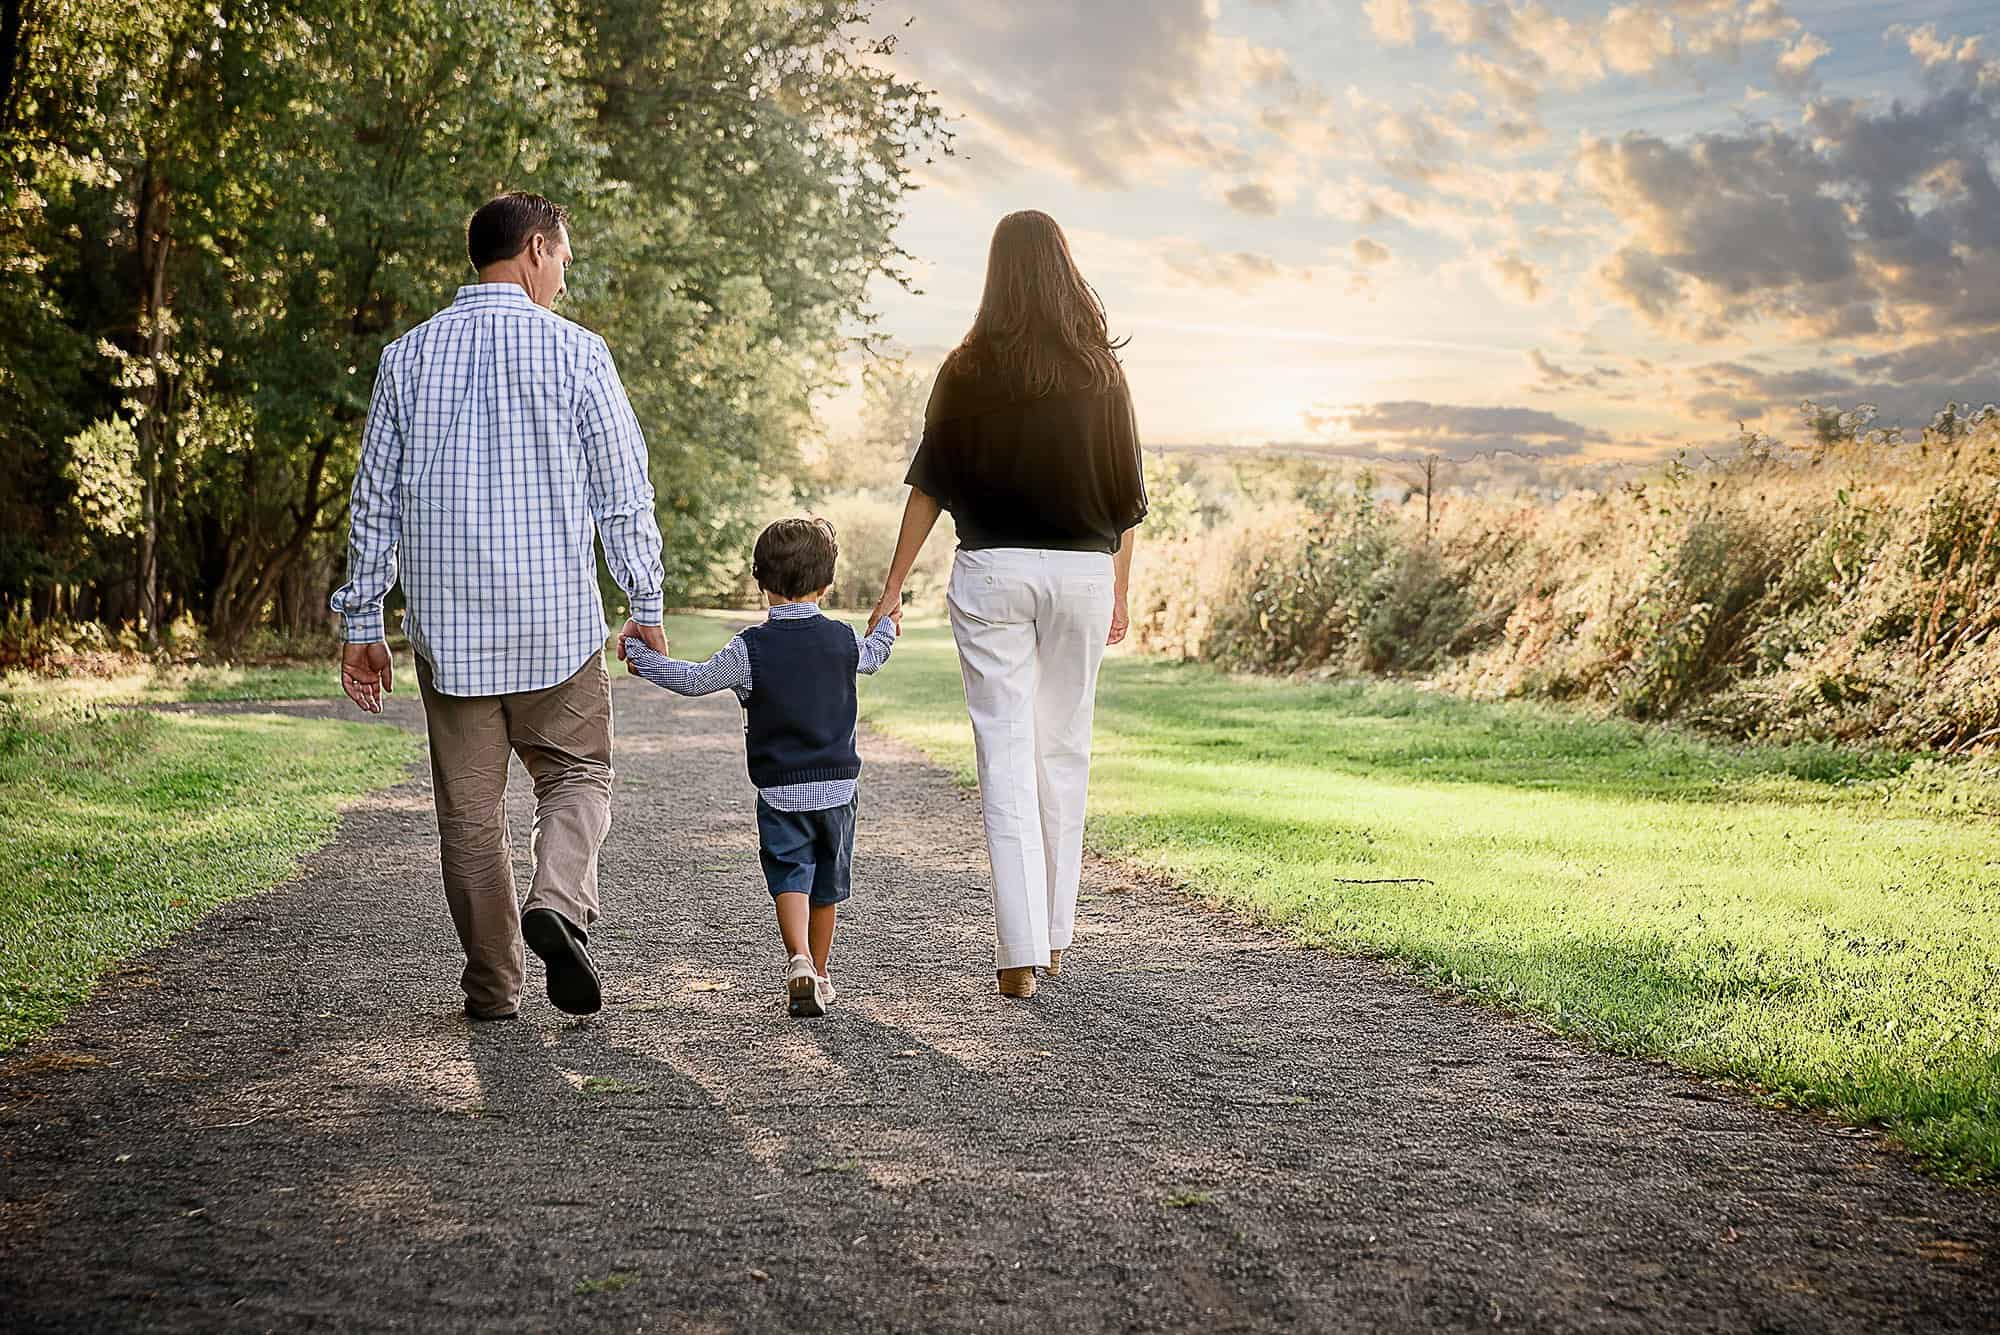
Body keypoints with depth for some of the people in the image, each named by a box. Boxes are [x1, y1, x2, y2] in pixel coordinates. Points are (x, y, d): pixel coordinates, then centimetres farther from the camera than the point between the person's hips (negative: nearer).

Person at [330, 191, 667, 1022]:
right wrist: (645, 606, 6)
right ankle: (559, 902, -14)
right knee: (576, 774, 12)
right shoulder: (574, 352, -3)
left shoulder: (408, 356, 7)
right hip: (556, 617, -2)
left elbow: (374, 500, 8)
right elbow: (623, 491, -2)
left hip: (446, 618, 3)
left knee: (469, 808, 9)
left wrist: (363, 622, 13)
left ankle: (493, 987, 13)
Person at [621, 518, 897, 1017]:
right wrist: (887, 627, 45)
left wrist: (641, 656, 12)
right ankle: (820, 974, 23)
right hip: (839, 786, 3)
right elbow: (872, 656, 23)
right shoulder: (844, 640, 0)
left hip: (780, 789, -3)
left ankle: (799, 960, -26)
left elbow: (694, 680, -3)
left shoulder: (750, 648, -11)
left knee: (789, 878, -3)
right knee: (827, 885, 14)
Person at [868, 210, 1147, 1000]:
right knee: (1065, 755, 13)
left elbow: (930, 483, -2)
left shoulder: (969, 370, -2)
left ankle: (1020, 952, -7)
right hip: (1083, 571, 2)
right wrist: (1120, 591, 15)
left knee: (1006, 760, -1)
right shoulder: (1101, 371, 3)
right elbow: (1126, 491, 6)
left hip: (991, 572, -1)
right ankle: (1055, 933, 22)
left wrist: (893, 585, 4)